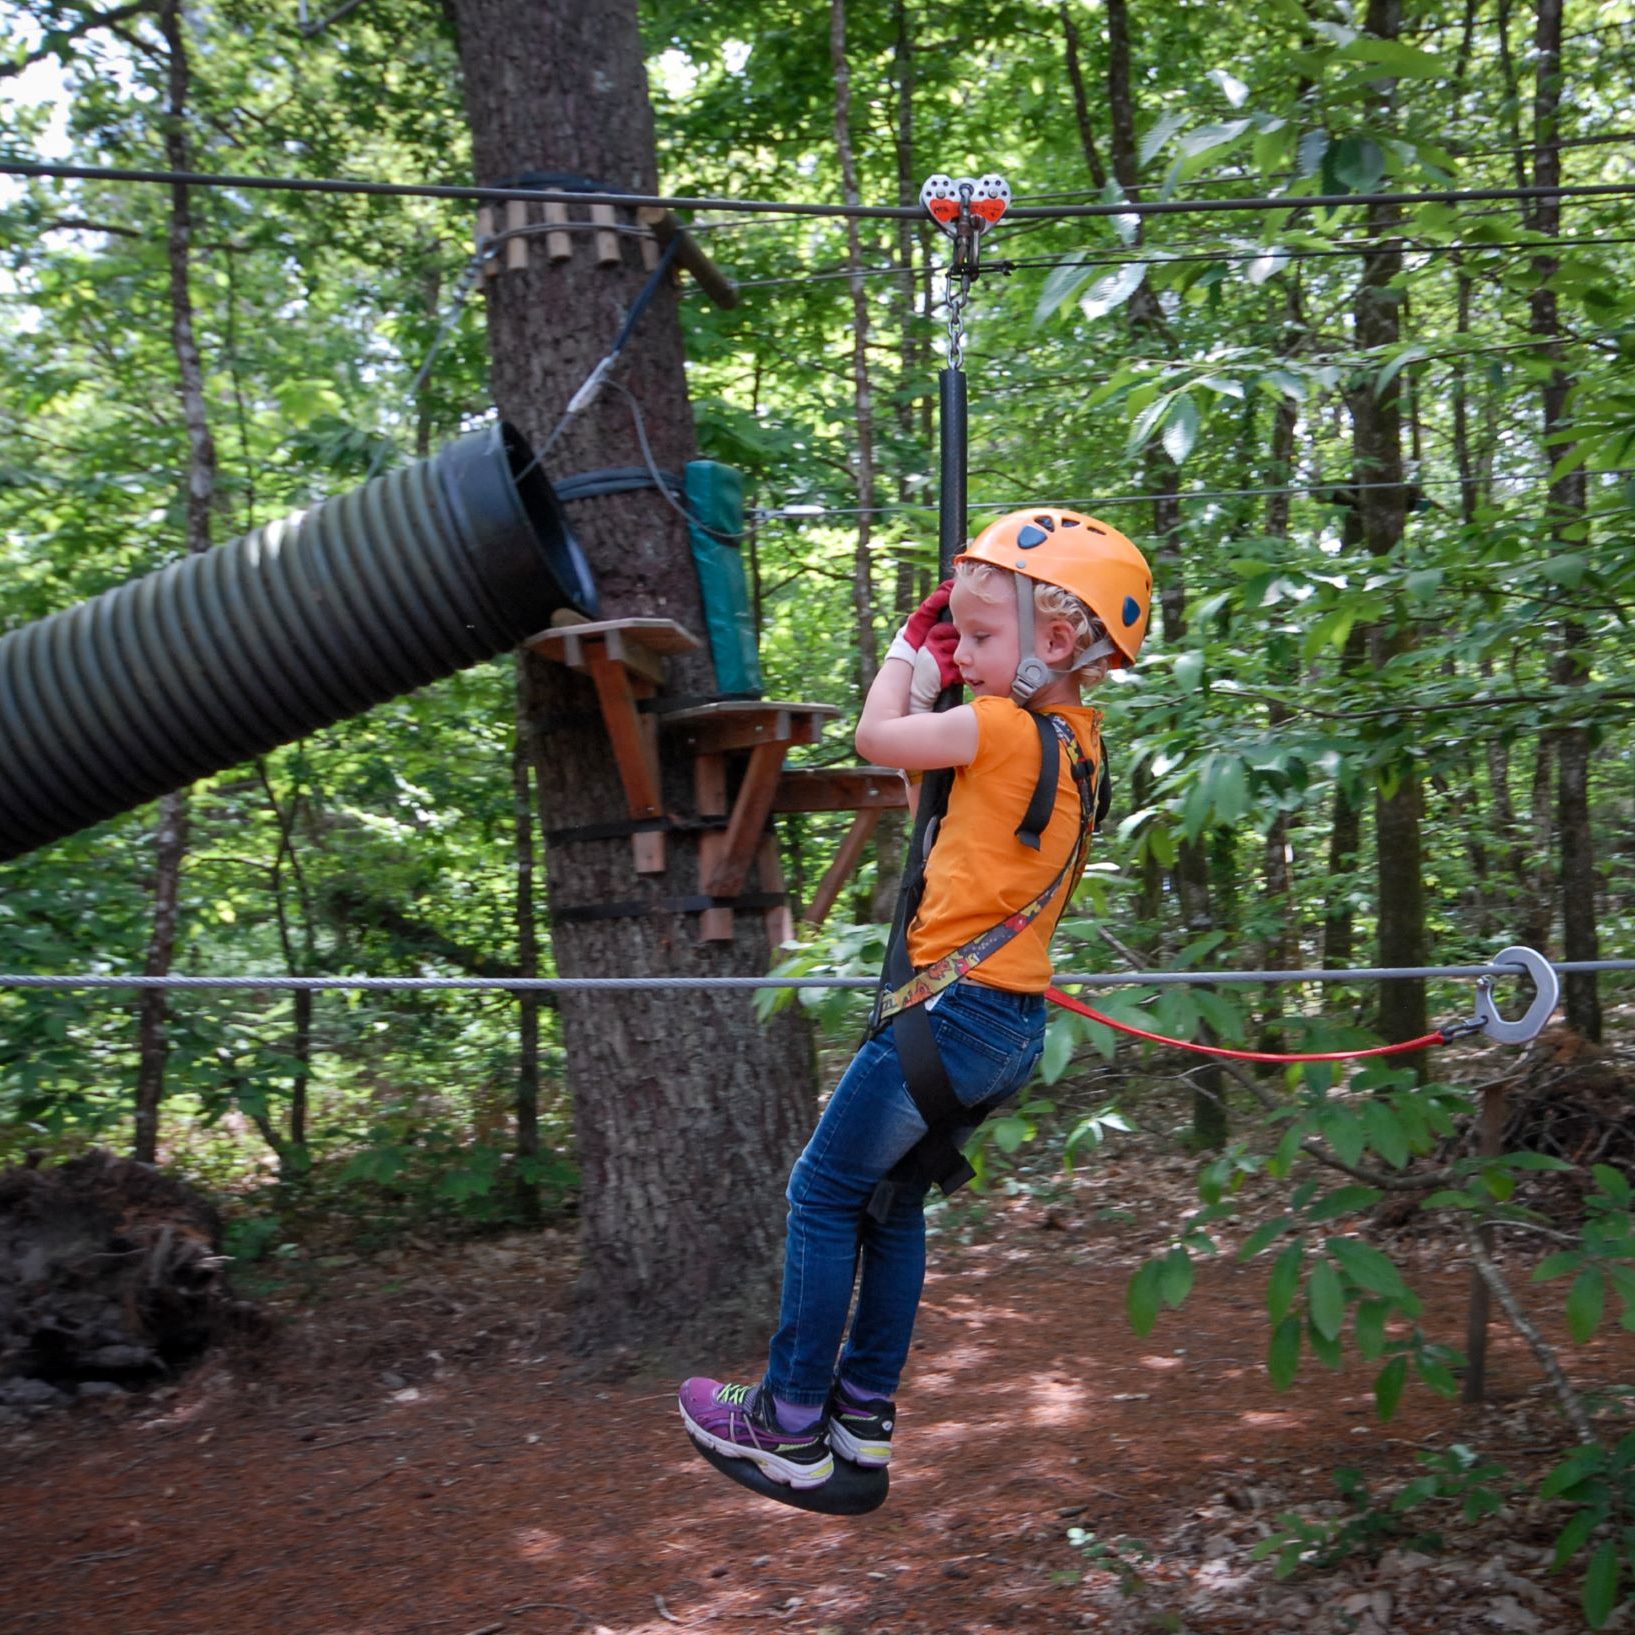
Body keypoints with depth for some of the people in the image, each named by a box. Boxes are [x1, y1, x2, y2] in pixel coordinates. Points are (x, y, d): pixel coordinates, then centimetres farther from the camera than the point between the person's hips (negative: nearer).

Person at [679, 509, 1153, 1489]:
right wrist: (937, 652, 11)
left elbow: (878, 737, -6)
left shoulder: (1007, 729, -19)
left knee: (824, 1195, 4)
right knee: (893, 1203, 21)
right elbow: (928, 780, 18)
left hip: (955, 1006, -9)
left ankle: (792, 1425, 10)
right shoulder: (1078, 734, 8)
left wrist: (915, 641, 7)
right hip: (1016, 1023, 9)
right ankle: (866, 1411, 29)